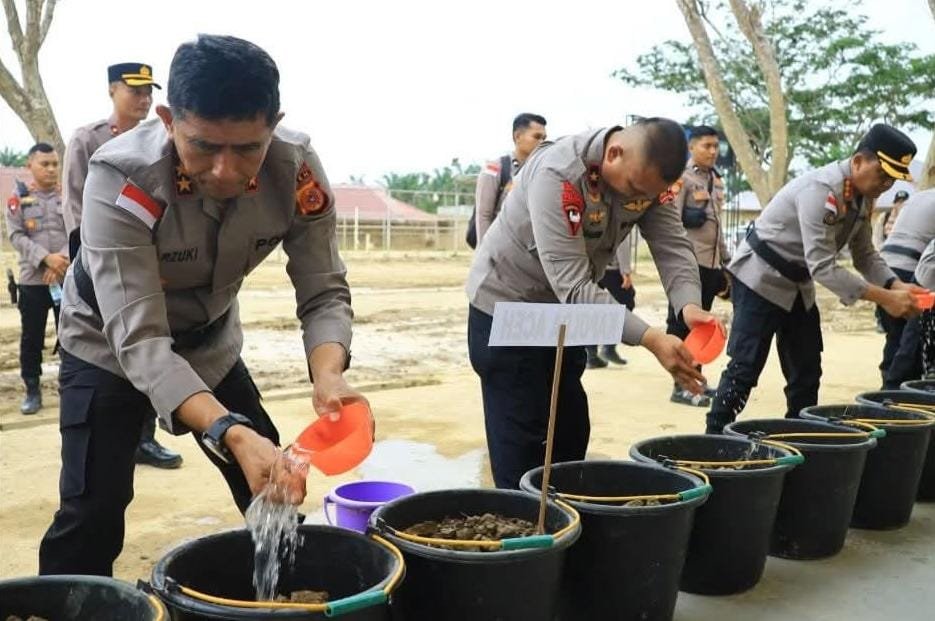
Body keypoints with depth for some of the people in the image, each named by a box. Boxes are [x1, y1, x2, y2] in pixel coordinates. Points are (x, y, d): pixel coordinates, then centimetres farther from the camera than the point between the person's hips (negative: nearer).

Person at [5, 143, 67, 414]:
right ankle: (32, 390, 18)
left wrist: (62, 260, -15)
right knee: (31, 338, 6)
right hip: (32, 279, 0)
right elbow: (16, 236, -3)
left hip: (68, 277, 0)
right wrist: (46, 258, -16)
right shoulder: (18, 197, 4)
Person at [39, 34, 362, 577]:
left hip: (212, 342, 4)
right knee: (92, 514, -12)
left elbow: (324, 293, -21)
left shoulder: (298, 171, -26)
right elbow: (139, 339, -39)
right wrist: (232, 433, -54)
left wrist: (328, 373, -43)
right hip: (110, 347, -3)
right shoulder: (121, 181, -36)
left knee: (279, 491, 7)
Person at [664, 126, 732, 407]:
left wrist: (727, 263, 21)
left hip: (711, 264, 8)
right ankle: (681, 386, 0)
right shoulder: (682, 177, -7)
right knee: (682, 324, -4)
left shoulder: (716, 180, 17)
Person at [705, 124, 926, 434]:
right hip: (761, 280, -9)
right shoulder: (820, 190, -28)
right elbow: (822, 267, -33)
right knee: (745, 368, -9)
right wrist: (884, 298, -34)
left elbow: (865, 254, 8)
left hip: (799, 285, 9)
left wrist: (896, 286, -11)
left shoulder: (863, 197, 0)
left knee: (807, 373, 10)